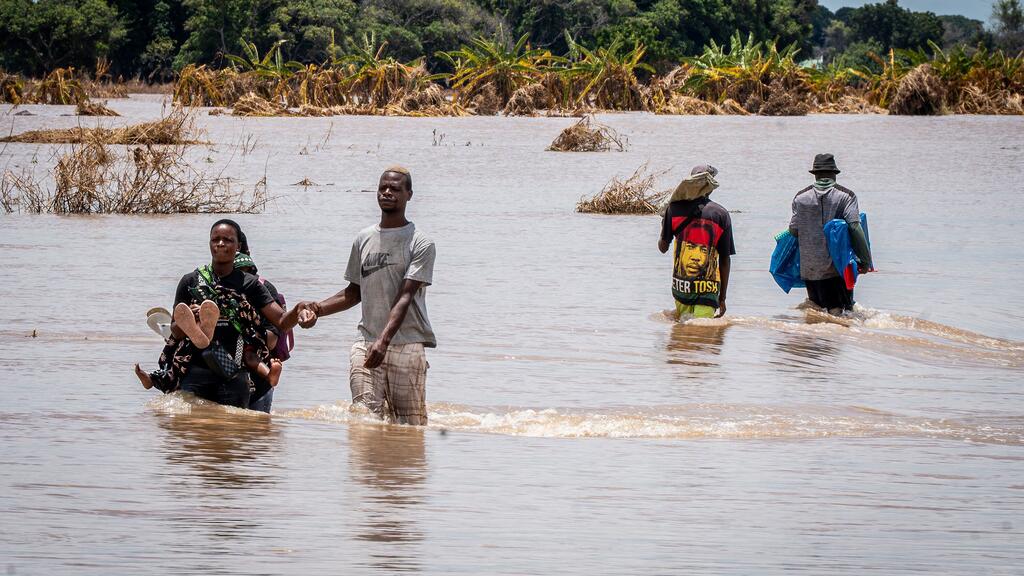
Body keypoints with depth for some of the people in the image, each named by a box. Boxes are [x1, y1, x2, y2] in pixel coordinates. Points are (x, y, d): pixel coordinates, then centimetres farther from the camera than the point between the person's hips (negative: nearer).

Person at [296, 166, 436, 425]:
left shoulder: (420, 243, -2)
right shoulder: (363, 239, 15)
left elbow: (405, 297, -13)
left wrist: (384, 340, -25)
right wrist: (318, 308, 6)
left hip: (407, 343, -4)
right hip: (366, 342, 4)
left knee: (410, 421, -4)